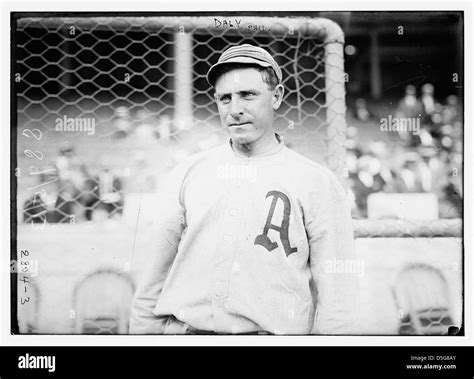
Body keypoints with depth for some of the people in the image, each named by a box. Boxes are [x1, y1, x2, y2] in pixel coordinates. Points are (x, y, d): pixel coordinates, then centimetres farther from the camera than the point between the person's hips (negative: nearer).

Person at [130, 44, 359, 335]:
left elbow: (336, 293, -2)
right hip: (181, 329, 3)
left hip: (271, 333, -2)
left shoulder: (318, 183, 2)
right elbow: (156, 271, 13)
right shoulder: (189, 172, 12)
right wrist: (142, 331, 8)